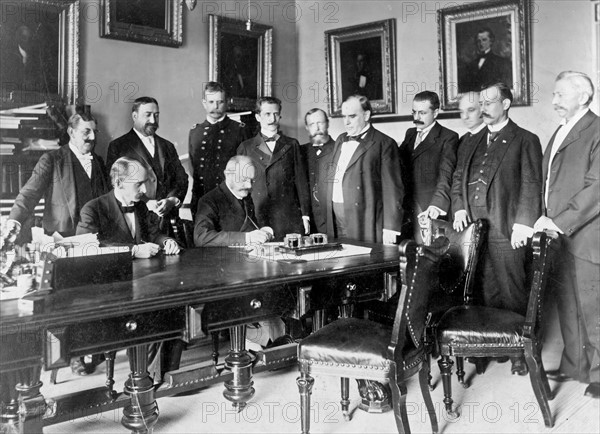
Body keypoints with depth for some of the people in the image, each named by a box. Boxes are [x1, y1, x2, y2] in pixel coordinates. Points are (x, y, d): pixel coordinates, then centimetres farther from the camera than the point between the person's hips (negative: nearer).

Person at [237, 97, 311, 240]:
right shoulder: (245, 148, 9)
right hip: (256, 219, -1)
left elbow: (301, 181, 10)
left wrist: (305, 216, 5)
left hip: (289, 219, 1)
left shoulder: (292, 145, 11)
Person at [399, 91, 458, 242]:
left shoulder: (448, 137, -3)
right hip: (403, 208, 5)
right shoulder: (410, 134, 18)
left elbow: (445, 175, -13)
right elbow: (400, 166, 16)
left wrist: (436, 205, -26)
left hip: (427, 211, -5)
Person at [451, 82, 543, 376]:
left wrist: (523, 224, -15)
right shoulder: (476, 142, 19)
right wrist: (459, 207, 4)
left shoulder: (525, 140, 0)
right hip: (474, 230, 5)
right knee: (487, 295, 11)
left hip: (506, 233, -5)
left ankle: (520, 353, 14)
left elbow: (532, 185, -6)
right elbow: (459, 178, 22)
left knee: (513, 295, 1)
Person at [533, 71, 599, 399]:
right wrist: (546, 219, 6)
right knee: (567, 306, 15)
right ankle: (574, 365, 27)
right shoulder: (560, 132, 18)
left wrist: (561, 222, -19)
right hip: (557, 236, 8)